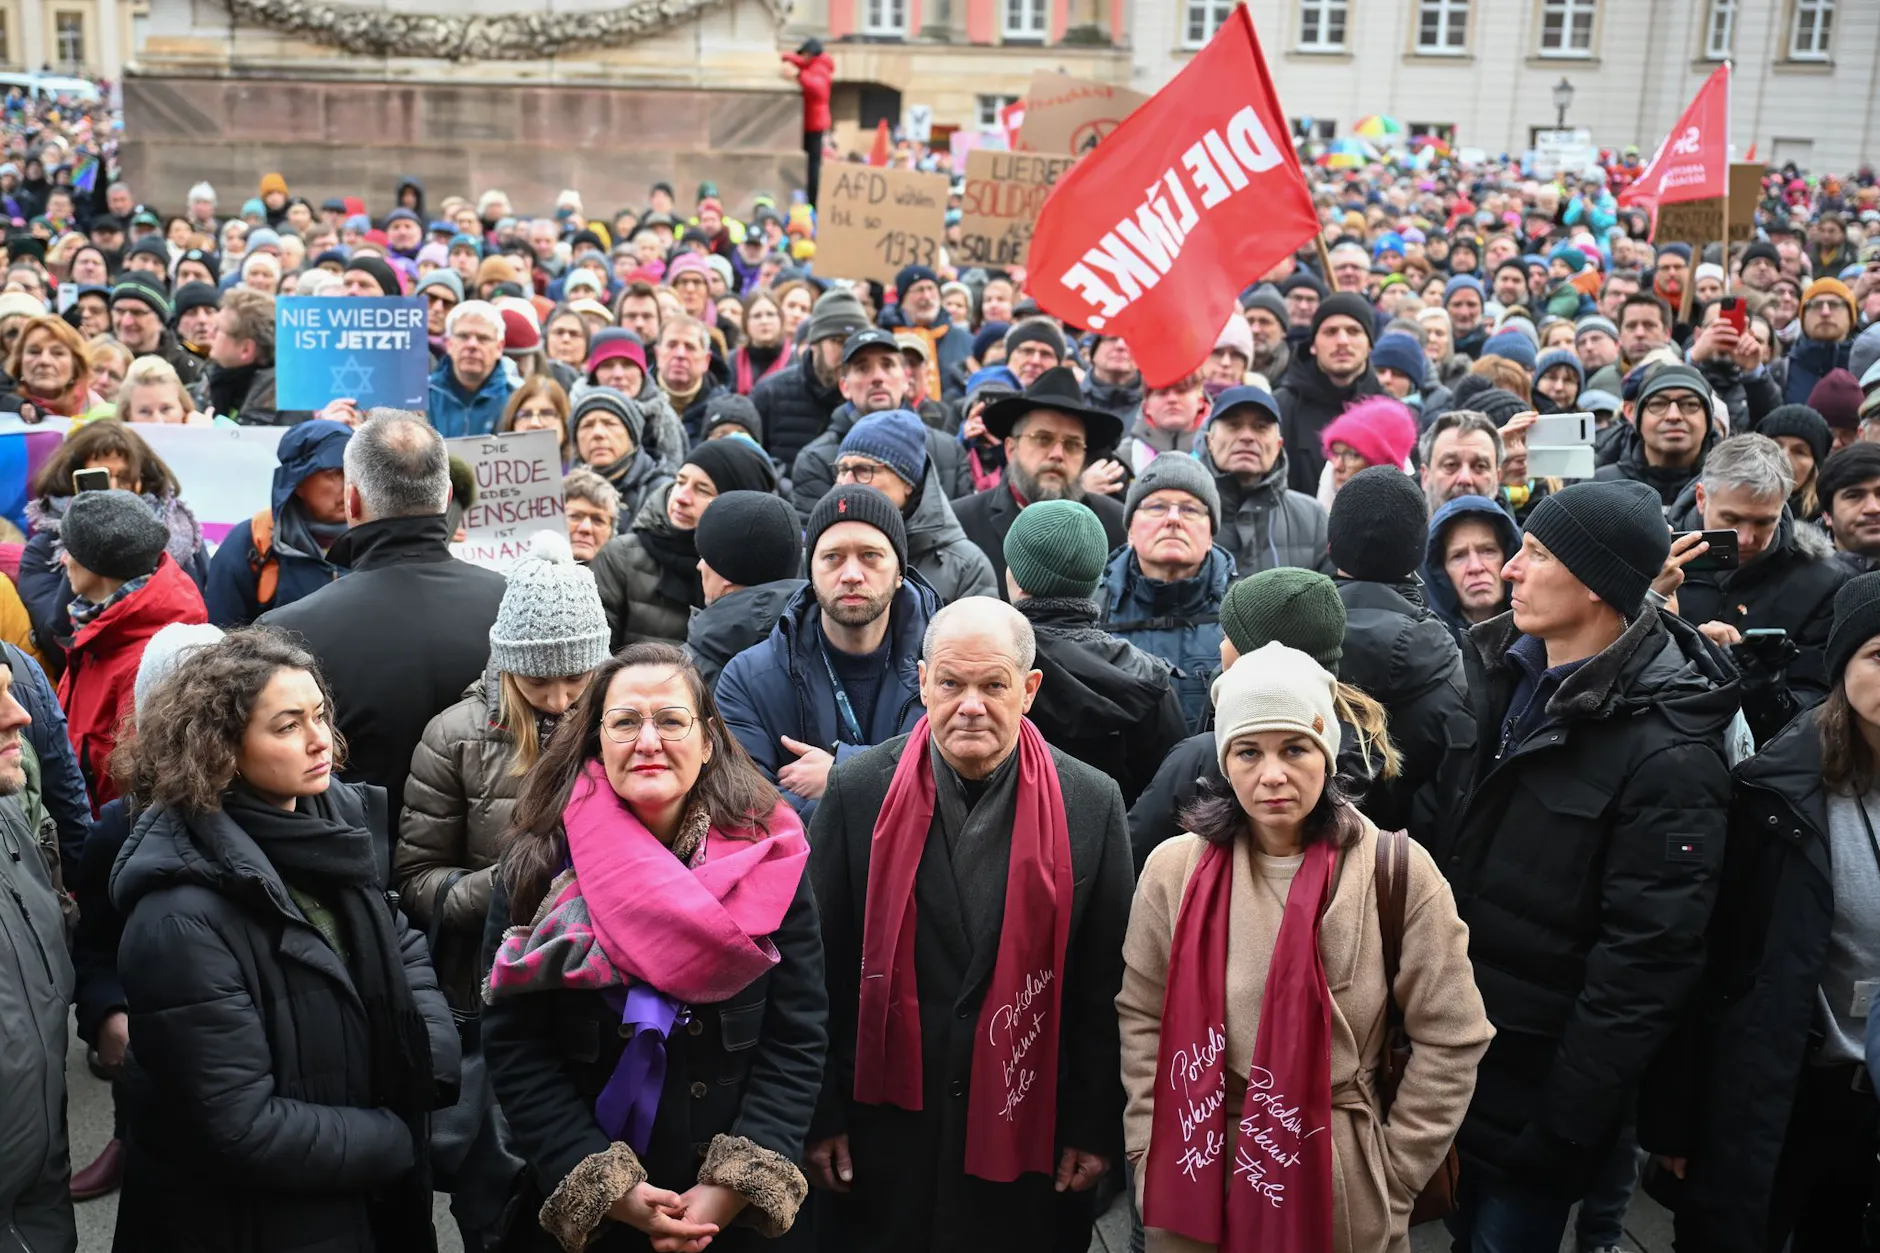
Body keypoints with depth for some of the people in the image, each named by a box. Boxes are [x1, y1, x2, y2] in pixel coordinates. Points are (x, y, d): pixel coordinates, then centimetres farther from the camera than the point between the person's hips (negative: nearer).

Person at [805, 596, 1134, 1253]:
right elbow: (822, 965, -1)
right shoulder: (858, 790, -5)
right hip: (888, 1126, 0)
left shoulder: (1092, 803, -5)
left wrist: (1095, 1126, 1)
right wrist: (822, 1116, -1)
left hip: (1030, 1132, 0)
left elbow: (1105, 985, 0)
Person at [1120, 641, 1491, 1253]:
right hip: (1194, 1180, 2)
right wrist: (1150, 1153, 0)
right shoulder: (1175, 869, -4)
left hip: (1341, 1186, -1)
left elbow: (1449, 1040, -5)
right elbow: (1142, 1018, 5)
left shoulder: (1399, 871, -9)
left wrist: (1391, 1174, -5)